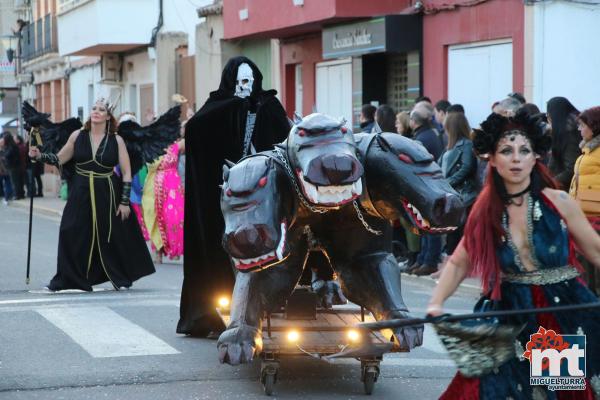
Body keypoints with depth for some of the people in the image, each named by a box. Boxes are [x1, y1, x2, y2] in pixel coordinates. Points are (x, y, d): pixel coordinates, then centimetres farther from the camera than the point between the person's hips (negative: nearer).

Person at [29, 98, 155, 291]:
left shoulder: (116, 140, -3)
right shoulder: (77, 136, 2)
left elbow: (127, 173, -1)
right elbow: (59, 159, 8)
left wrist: (125, 201, -5)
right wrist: (40, 156, -9)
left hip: (108, 195, -1)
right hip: (81, 195, 1)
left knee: (113, 236, 4)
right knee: (72, 234, -6)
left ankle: (120, 279, 22)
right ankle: (66, 279, 5)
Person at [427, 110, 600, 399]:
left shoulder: (558, 202, -7)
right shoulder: (486, 211, 1)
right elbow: (458, 263, 5)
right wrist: (436, 303, -10)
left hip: (568, 315, -1)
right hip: (512, 319, 2)